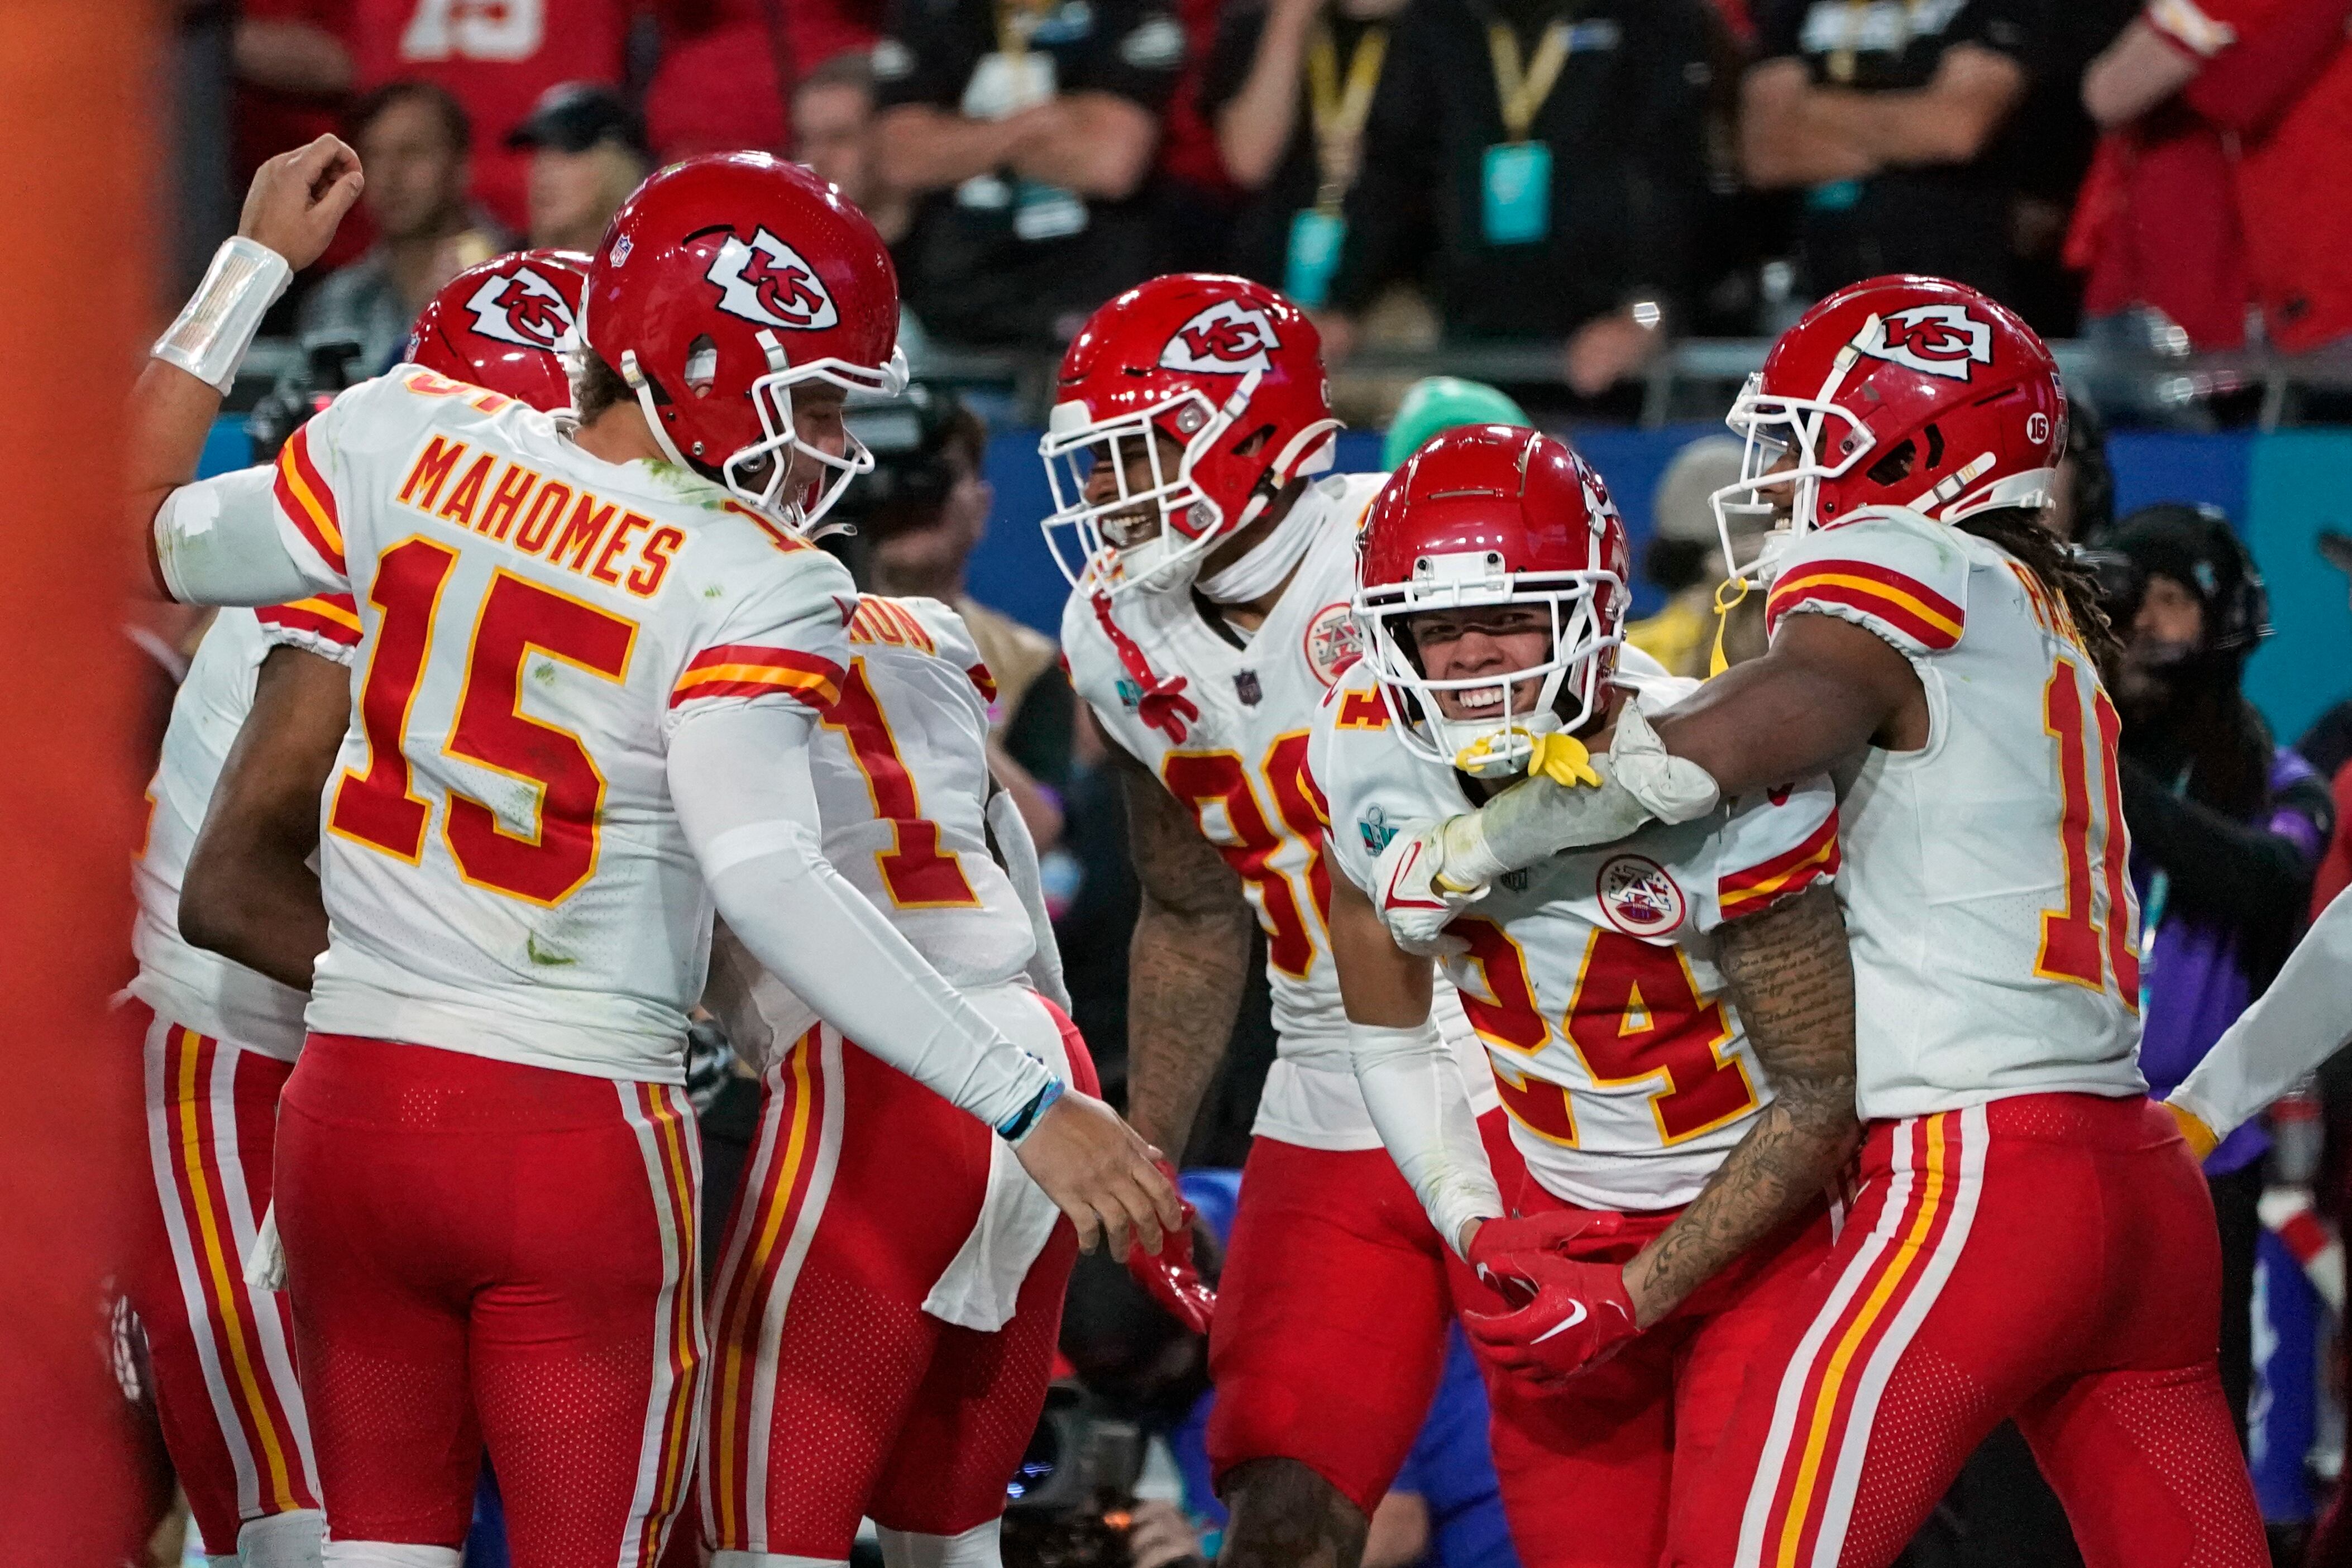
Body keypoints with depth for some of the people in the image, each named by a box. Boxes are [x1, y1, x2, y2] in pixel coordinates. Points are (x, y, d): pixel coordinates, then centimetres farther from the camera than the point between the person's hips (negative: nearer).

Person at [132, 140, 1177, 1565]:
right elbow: (764, 875, -26)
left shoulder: (412, 442, -1)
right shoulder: (750, 588, -14)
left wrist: (259, 263, 26)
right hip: (575, 1137, -5)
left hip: (353, 1104, 5)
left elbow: (146, 540, 14)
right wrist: (1032, 1108, -26)